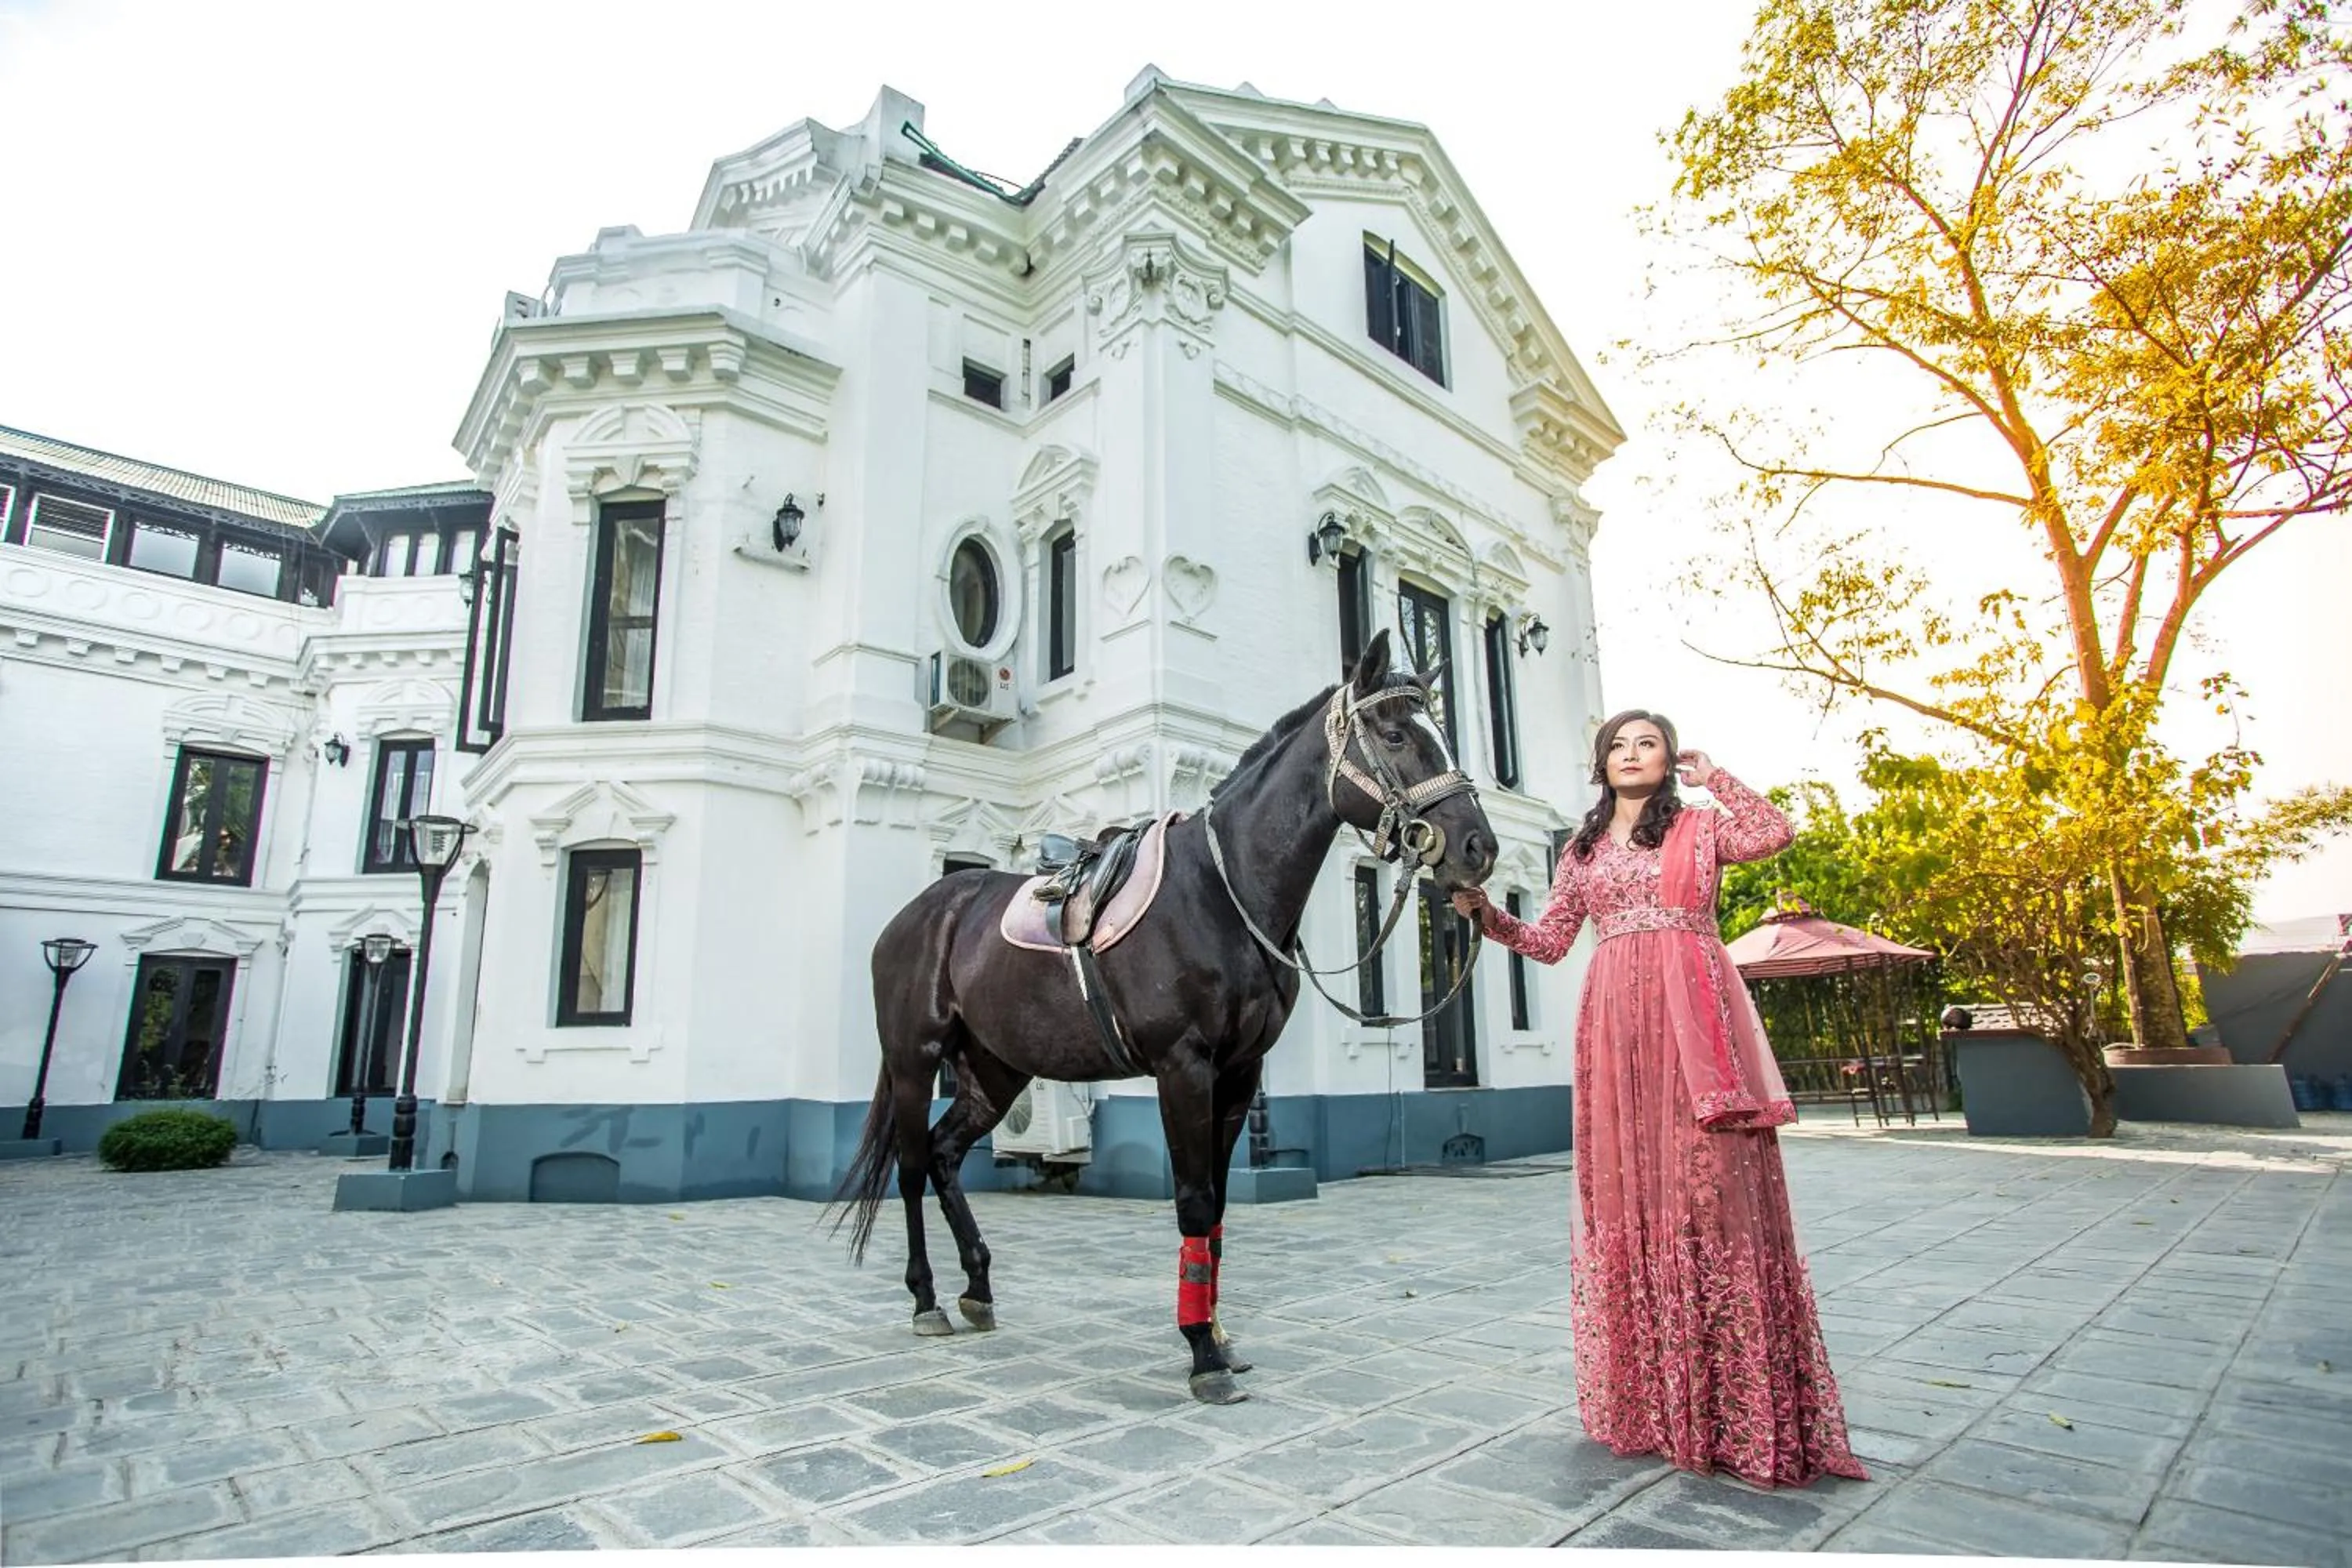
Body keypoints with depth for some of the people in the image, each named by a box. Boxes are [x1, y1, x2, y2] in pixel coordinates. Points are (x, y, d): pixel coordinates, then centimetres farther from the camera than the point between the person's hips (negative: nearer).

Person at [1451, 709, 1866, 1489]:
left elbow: (1772, 833, -9)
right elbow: (1549, 941, 15)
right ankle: (1647, 1398, 13)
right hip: (1614, 1025, 3)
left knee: (1709, 1185, -8)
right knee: (1625, 1194, 2)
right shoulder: (1583, 849, 19)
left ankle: (1740, 1411, 0)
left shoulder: (1700, 826, 12)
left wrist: (1713, 778, 1)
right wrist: (1484, 912, 1)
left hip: (1693, 1017, -3)